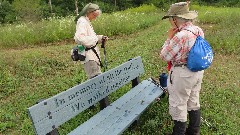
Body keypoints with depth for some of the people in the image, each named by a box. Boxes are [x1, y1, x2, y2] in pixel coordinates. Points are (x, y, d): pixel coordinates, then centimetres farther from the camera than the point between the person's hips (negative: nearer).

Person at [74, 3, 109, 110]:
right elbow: (79, 38, -29)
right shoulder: (82, 22, -13)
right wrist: (96, 38, -18)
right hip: (88, 56, -11)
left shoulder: (86, 22, 18)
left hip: (92, 55, 11)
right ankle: (105, 107, -10)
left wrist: (100, 38, 8)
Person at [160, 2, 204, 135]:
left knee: (178, 106, 8)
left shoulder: (180, 36, -27)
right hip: (198, 71, 9)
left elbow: (164, 56, -18)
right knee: (194, 102, 22)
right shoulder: (199, 31, -1)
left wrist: (169, 38, -9)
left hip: (182, 74, -9)